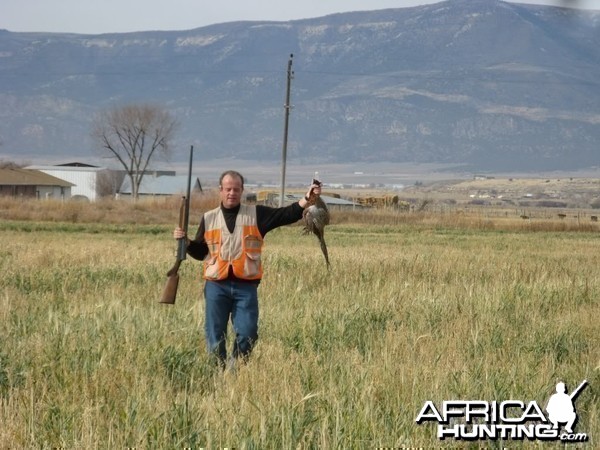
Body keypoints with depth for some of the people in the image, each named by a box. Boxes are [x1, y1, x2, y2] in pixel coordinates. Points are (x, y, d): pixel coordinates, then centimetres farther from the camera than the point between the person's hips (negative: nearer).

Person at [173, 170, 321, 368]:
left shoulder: (257, 214, 7)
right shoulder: (209, 218, 10)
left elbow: (287, 214, -1)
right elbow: (200, 252, 15)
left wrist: (307, 199, -14)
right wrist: (185, 241, -3)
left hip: (245, 286, -1)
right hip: (216, 285, 1)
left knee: (247, 333, -5)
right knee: (215, 335, 3)